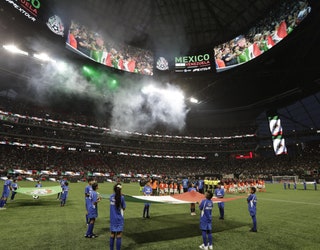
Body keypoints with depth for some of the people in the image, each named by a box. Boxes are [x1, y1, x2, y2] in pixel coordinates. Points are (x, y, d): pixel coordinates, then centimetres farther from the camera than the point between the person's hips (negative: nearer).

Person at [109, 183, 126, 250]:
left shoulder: (111, 196, -2)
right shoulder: (121, 197, -16)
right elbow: (123, 208, -6)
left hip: (112, 219, 5)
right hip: (119, 219, -5)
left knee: (112, 234, 17)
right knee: (119, 235, 4)